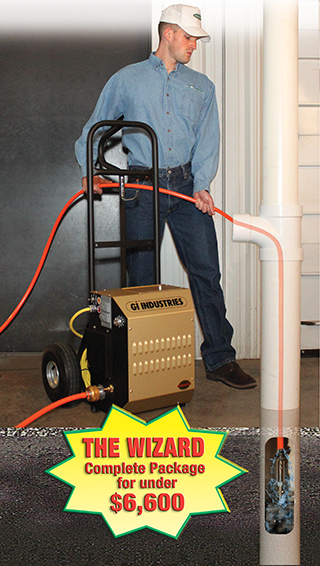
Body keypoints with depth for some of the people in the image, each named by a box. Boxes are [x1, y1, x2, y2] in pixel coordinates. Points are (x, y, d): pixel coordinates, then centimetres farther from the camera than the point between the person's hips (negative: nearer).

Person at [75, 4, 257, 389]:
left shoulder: (201, 86, 16)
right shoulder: (126, 80, 10)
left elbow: (207, 140, 7)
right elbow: (95, 128, 16)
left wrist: (201, 184, -8)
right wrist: (90, 170, 2)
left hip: (187, 183, 2)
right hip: (143, 187, -2)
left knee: (206, 270, -4)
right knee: (142, 278, 1)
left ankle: (220, 359, 3)